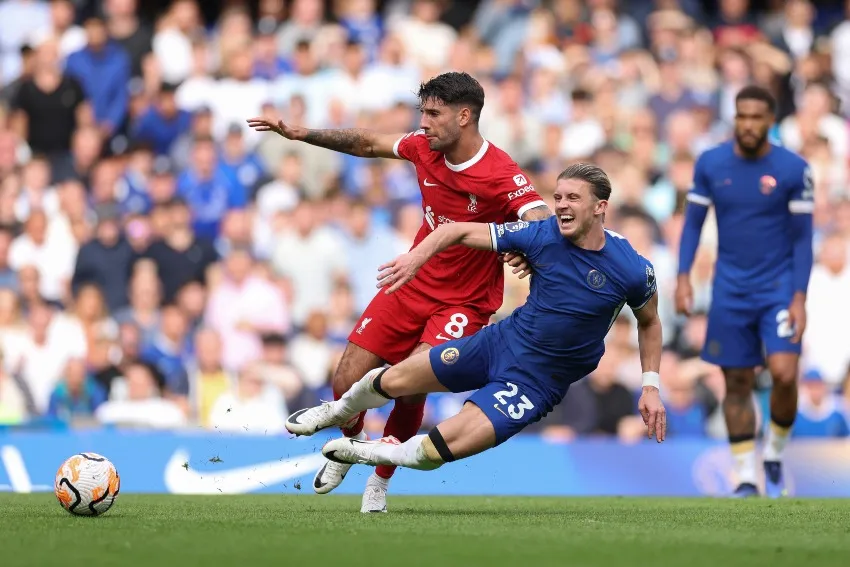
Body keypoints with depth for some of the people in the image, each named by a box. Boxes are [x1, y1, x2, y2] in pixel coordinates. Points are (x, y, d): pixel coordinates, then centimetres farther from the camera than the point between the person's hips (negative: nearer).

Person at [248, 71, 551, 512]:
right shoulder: (425, 146, -4)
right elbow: (368, 145, 13)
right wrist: (300, 134, 10)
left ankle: (380, 482, 2)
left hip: (464, 303, -5)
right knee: (347, 385, -1)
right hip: (411, 288, 5)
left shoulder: (501, 174, -23)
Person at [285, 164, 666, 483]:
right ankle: (340, 411, 45)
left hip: (536, 383, -3)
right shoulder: (542, 235, -13)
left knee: (434, 451, -15)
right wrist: (419, 254, -21)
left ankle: (381, 453, 18)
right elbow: (462, 231, -5)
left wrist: (650, 385, -3)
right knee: (392, 381, 9)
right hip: (501, 341, 3)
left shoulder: (632, 270, -18)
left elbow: (649, 322, 3)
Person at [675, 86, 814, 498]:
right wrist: (683, 276, -3)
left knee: (784, 374, -16)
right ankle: (745, 478, 12)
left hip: (778, 288, -2)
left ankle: (775, 454, 9)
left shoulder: (793, 169, -7)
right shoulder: (710, 164, -1)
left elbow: (802, 237, -5)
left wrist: (800, 298, -11)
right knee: (737, 383, 3)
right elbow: (693, 222, 7)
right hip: (730, 290, 2)